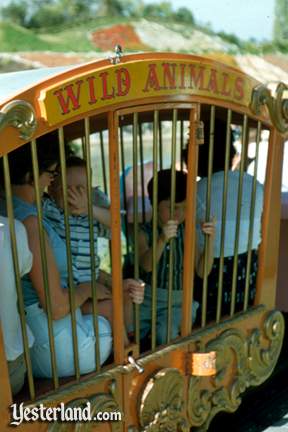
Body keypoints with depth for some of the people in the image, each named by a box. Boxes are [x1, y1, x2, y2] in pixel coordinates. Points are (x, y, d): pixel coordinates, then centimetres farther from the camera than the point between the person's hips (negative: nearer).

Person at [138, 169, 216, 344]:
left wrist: (210, 239, -24)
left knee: (166, 333, -27)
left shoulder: (187, 233, -4)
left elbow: (202, 271, -9)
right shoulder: (145, 232, -8)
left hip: (178, 300, 0)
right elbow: (147, 265, -26)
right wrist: (163, 239, -44)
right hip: (148, 298, 0)